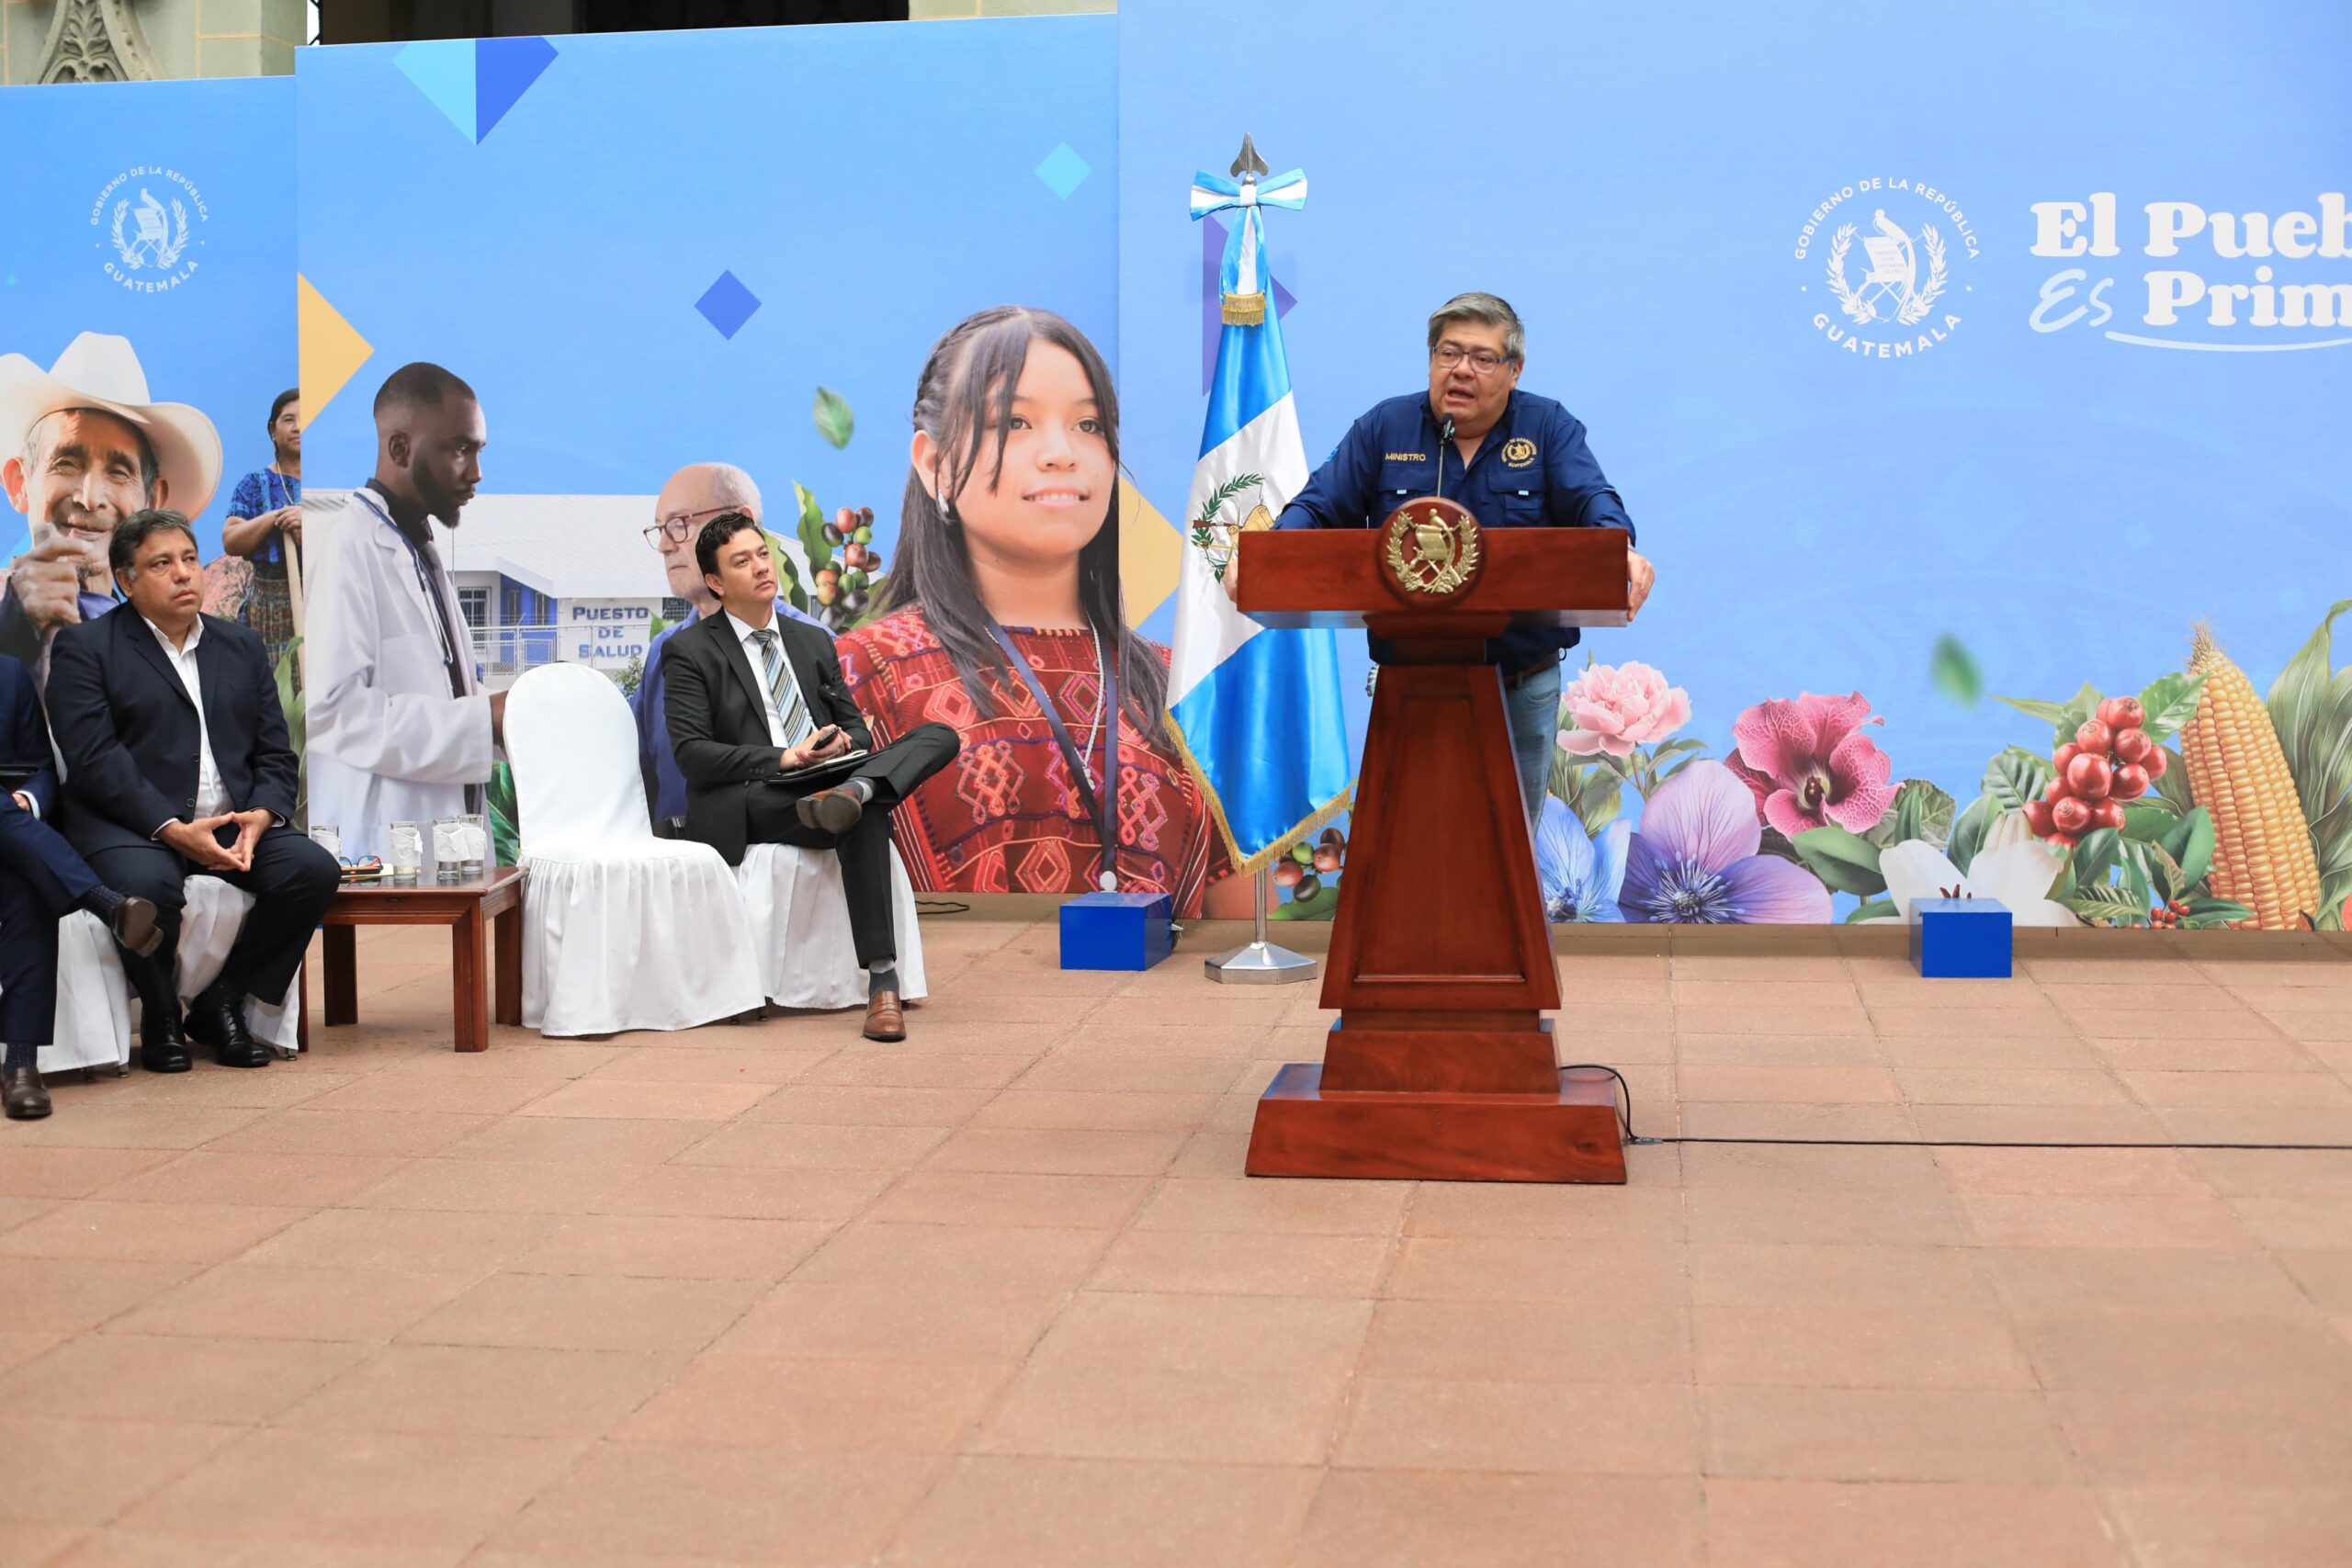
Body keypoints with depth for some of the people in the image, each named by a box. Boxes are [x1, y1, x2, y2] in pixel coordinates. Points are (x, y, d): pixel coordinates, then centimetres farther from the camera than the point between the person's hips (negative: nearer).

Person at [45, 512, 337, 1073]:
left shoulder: (242, 647, 20)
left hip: (236, 824, 5)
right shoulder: (84, 647, 4)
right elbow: (94, 758, -10)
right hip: (131, 825, -5)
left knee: (314, 870, -21)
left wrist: (260, 816, -10)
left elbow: (276, 754, 13)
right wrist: (174, 830, -22)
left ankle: (221, 1004, -2)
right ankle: (160, 1016, -6)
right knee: (148, 883, -37)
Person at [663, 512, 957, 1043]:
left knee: (939, 736, -19)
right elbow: (692, 754, -7)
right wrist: (783, 758, -19)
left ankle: (852, 792, -48)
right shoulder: (691, 651, 4)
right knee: (866, 817, -38)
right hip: (747, 804, -6)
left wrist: (844, 741, -5)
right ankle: (882, 983, -41)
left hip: (825, 776, 6)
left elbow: (855, 724, 23)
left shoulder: (813, 641, 23)